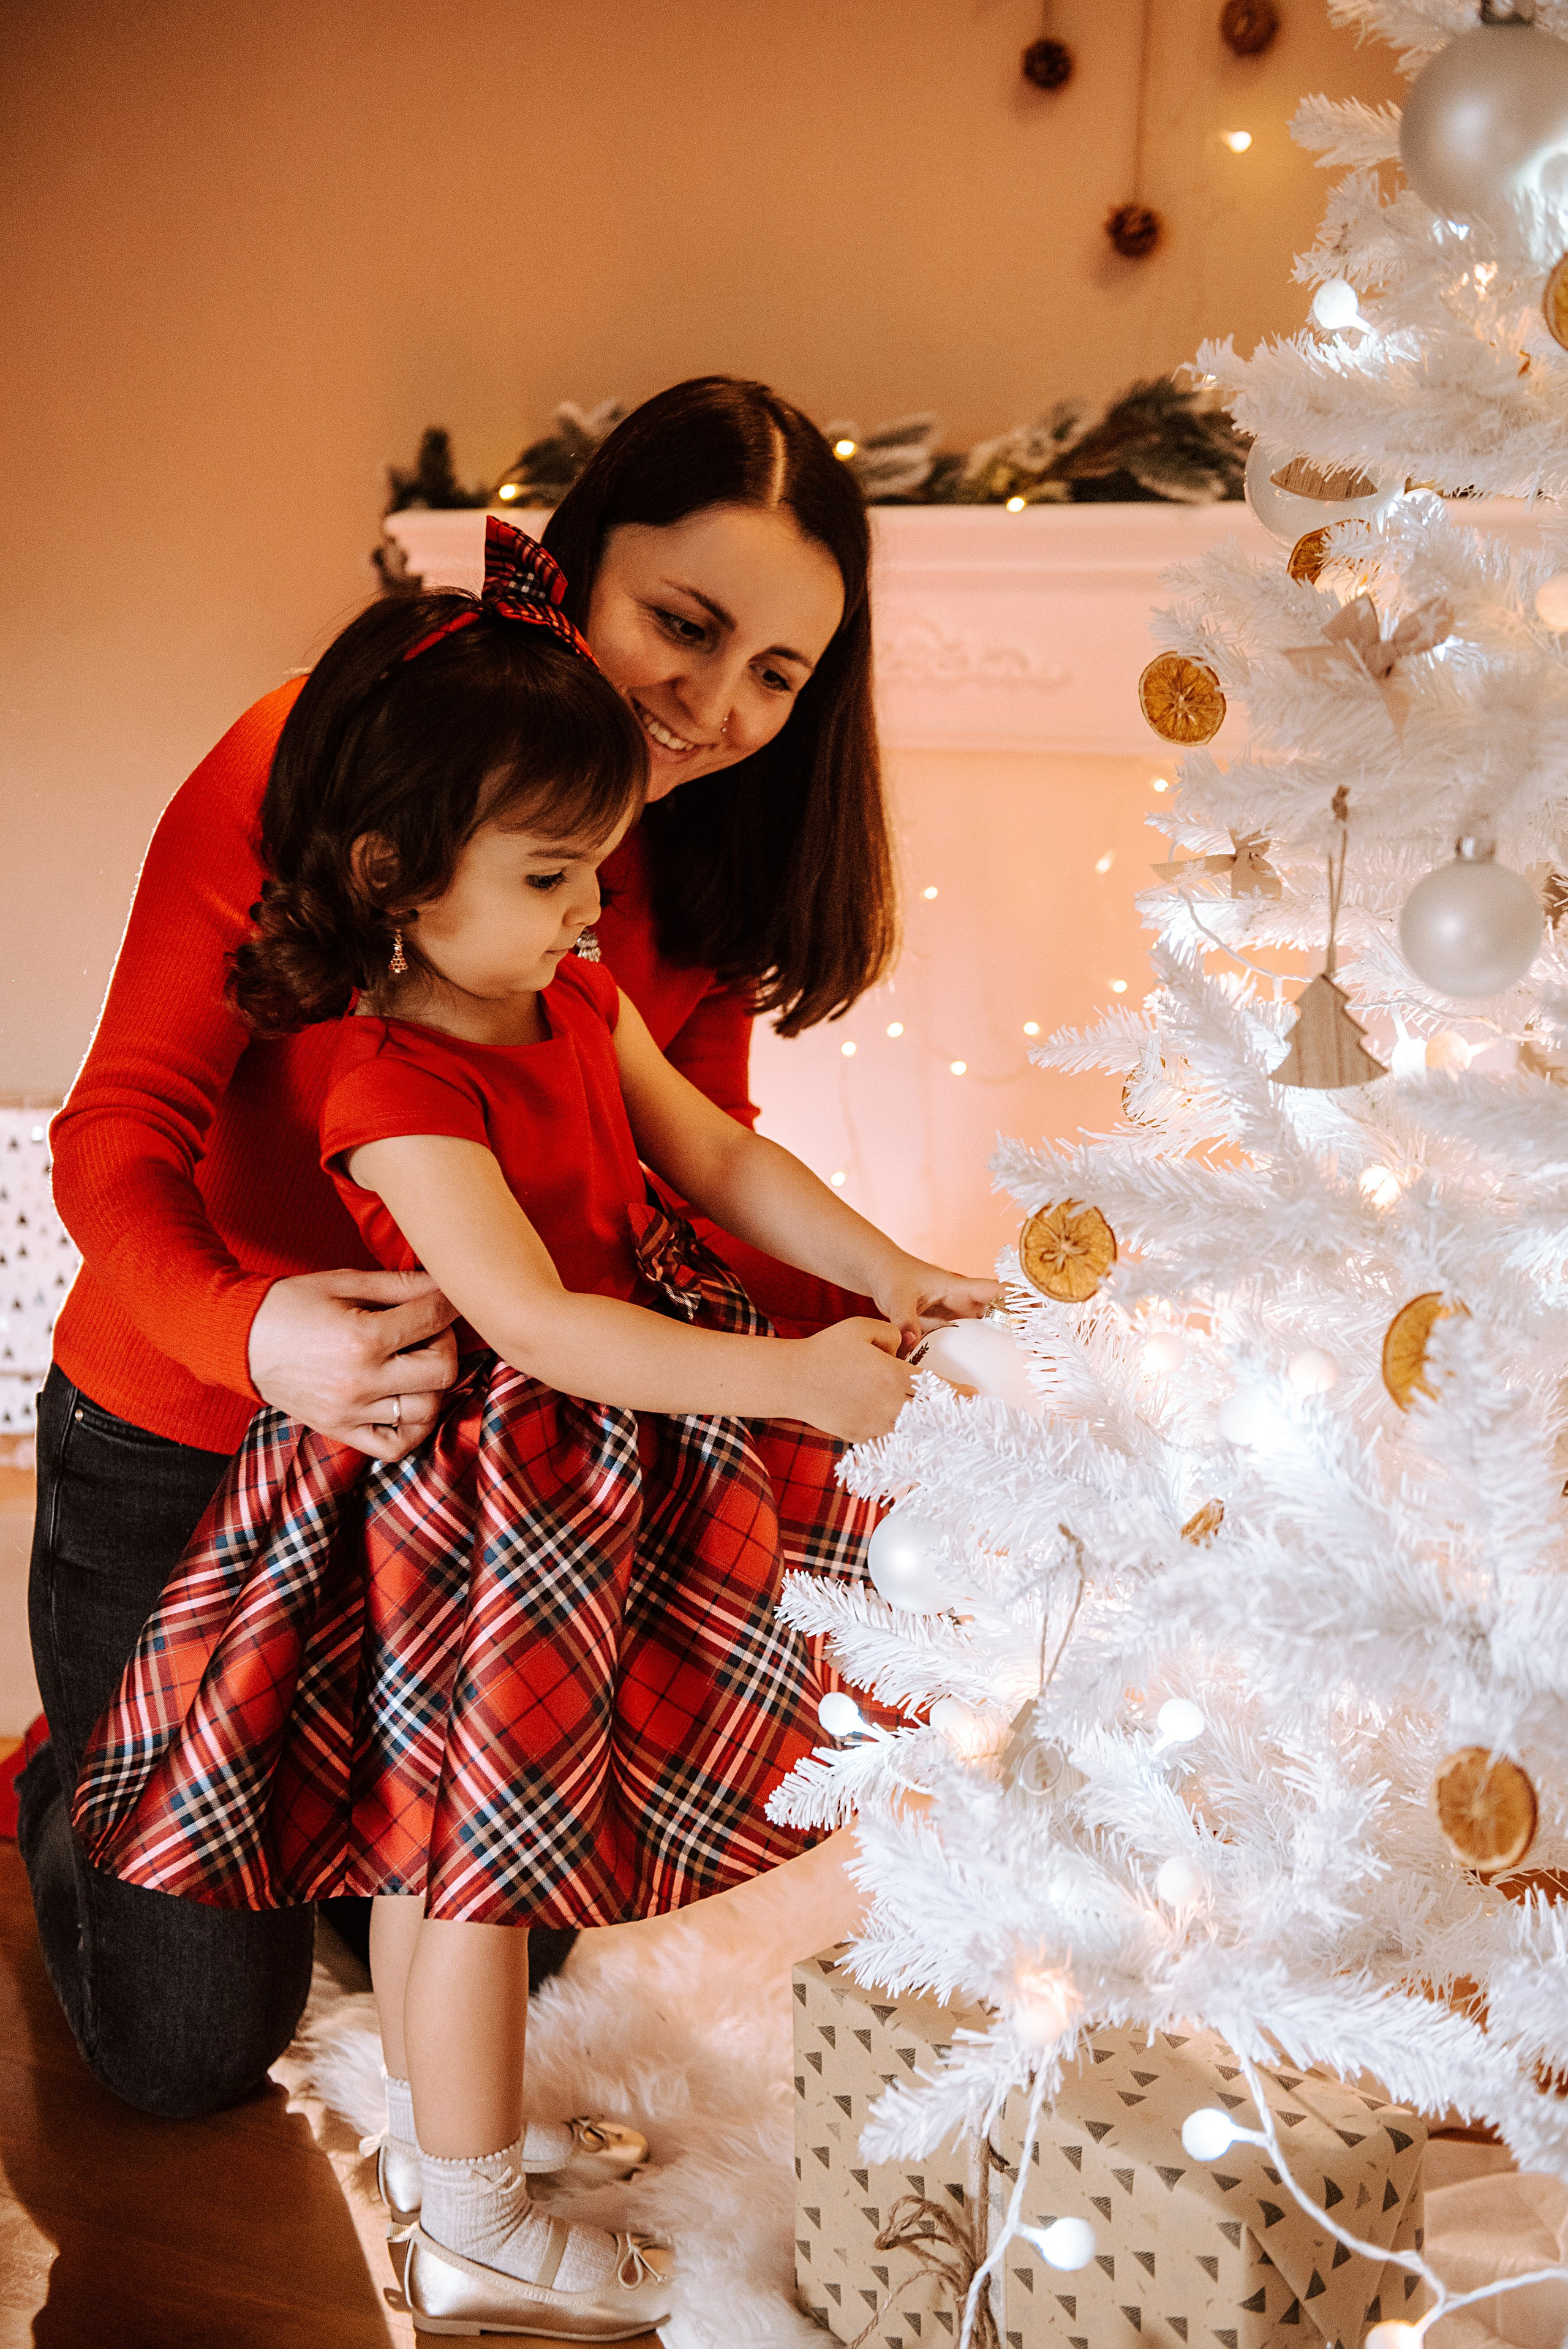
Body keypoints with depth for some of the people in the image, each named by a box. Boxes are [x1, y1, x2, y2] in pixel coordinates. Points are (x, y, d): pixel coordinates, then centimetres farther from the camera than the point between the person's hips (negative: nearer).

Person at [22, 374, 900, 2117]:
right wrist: (249, 1330, -44)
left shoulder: (700, 891, -6)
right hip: (180, 1446, -4)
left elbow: (698, 1196, -6)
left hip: (459, 1441, 5)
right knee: (189, 2049, 10)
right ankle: (73, 1787, 41)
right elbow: (119, 1135, -23)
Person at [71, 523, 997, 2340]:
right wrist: (793, 1379, -34)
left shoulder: (574, 996, 0)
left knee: (437, 1826, 24)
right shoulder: (399, 1088, -27)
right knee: (474, 1844, 6)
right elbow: (538, 1324, -32)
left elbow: (717, 1156, 6)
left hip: (597, 1468, 8)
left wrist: (890, 1276, -4)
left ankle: (440, 2110, 46)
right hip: (475, 1506, -8)